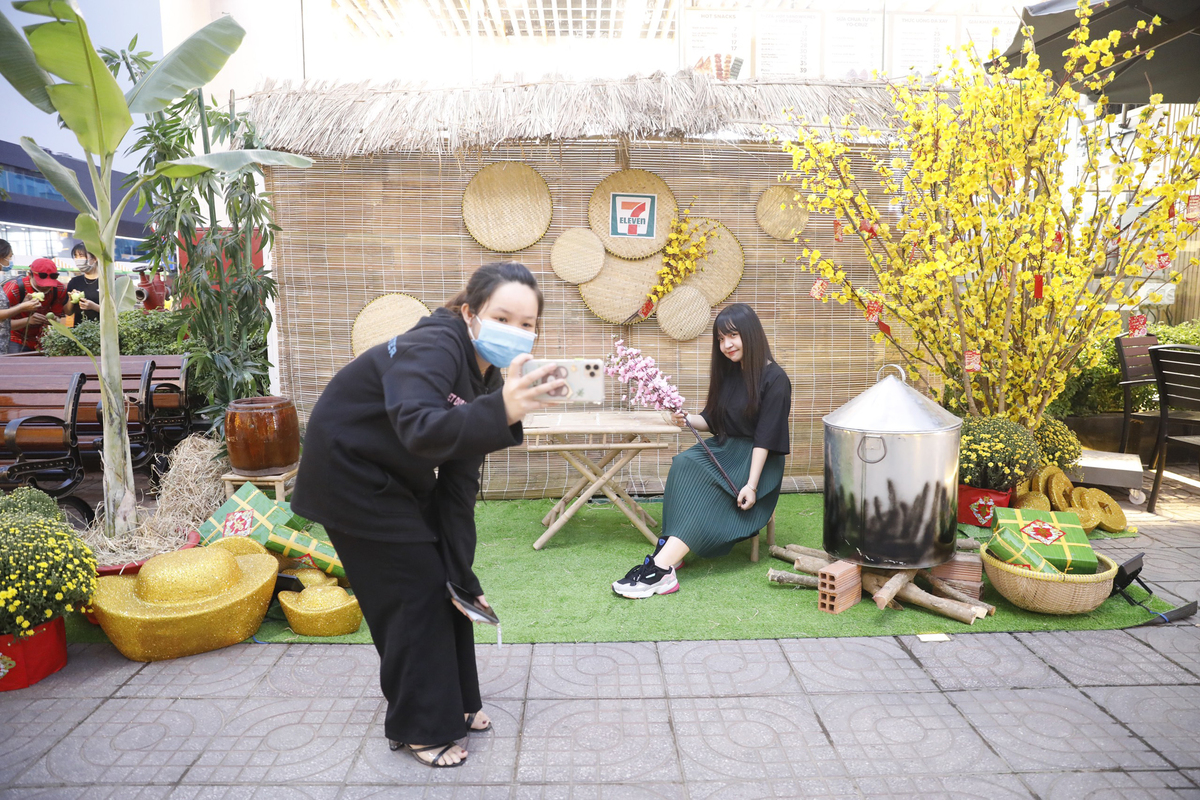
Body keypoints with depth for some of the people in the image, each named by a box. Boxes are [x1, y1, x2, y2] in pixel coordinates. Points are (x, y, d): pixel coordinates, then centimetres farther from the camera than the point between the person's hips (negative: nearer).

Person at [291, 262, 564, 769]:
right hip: (349, 470, -8)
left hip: (398, 477, 8)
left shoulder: (485, 375, -5)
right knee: (415, 589, -5)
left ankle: (452, 702, 30)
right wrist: (501, 412, -65)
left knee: (443, 582, 10)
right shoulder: (433, 347, -30)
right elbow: (419, 429, -50)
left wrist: (462, 577, -9)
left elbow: (459, 483, -6)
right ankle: (418, 728, 13)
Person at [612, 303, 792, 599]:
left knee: (704, 481, -32)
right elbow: (712, 421, 14)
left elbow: (765, 437, -17)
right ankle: (668, 554, -33)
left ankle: (661, 567, -39)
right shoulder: (727, 372, 11)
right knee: (683, 464, -25)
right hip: (724, 449, 6)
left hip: (757, 460, -6)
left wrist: (751, 485, -23)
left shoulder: (774, 379, -11)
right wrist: (688, 419, -8)